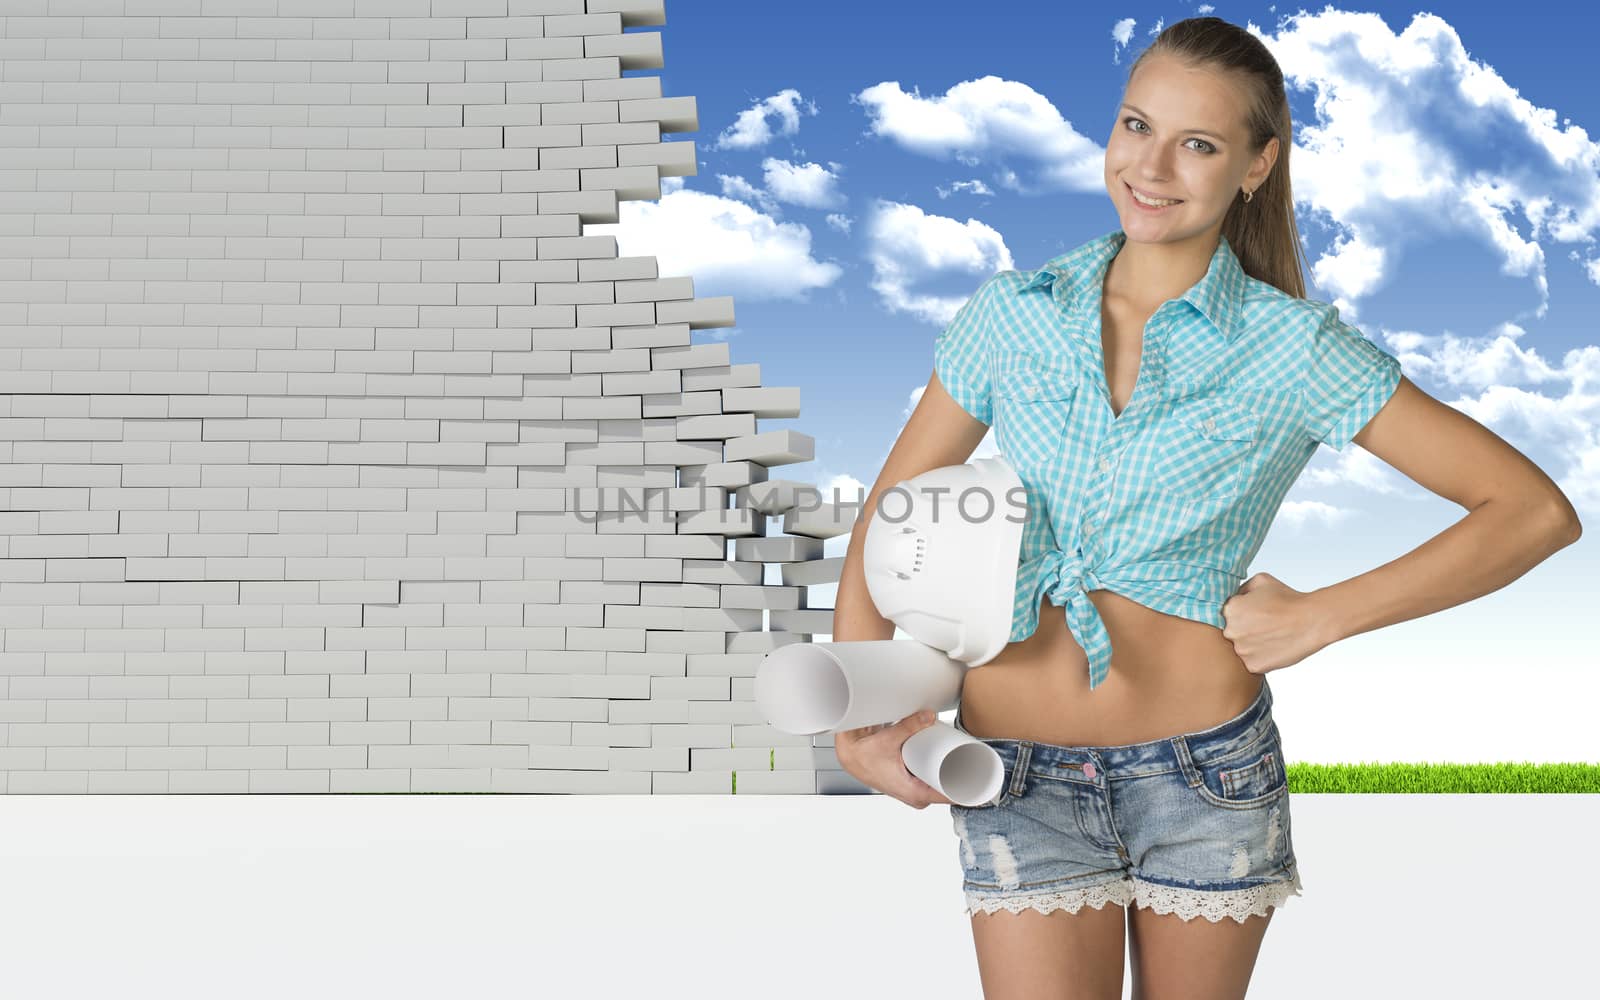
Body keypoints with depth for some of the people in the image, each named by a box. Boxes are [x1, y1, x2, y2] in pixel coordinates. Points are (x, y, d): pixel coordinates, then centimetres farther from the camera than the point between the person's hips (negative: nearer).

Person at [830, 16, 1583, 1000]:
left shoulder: (1294, 346, -6)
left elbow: (1537, 510, -6)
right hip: (1023, 779, 1)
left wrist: (1320, 617, -11)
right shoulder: (1011, 313, 1)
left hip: (1204, 769, -1)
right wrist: (858, 722, -5)